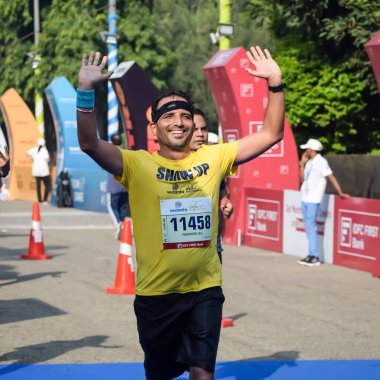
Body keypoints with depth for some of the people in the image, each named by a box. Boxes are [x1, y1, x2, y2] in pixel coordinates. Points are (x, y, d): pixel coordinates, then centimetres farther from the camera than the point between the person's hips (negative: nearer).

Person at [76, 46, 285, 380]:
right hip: (155, 293, -1)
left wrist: (275, 83, -9)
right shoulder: (138, 164, -6)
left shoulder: (214, 158, 2)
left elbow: (270, 135, 2)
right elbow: (90, 144, -19)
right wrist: (86, 90, -31)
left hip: (205, 289, 1)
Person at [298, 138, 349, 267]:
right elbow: (302, 179, 14)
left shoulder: (320, 162, -10)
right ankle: (312, 255, 15)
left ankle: (315, 257, -8)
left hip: (313, 200, -9)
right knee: (308, 226, 10)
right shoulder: (309, 162, 14)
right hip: (305, 198, 9)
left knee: (311, 227, -10)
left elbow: (331, 177, -13)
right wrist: (302, 164, 7)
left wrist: (340, 193, -15)